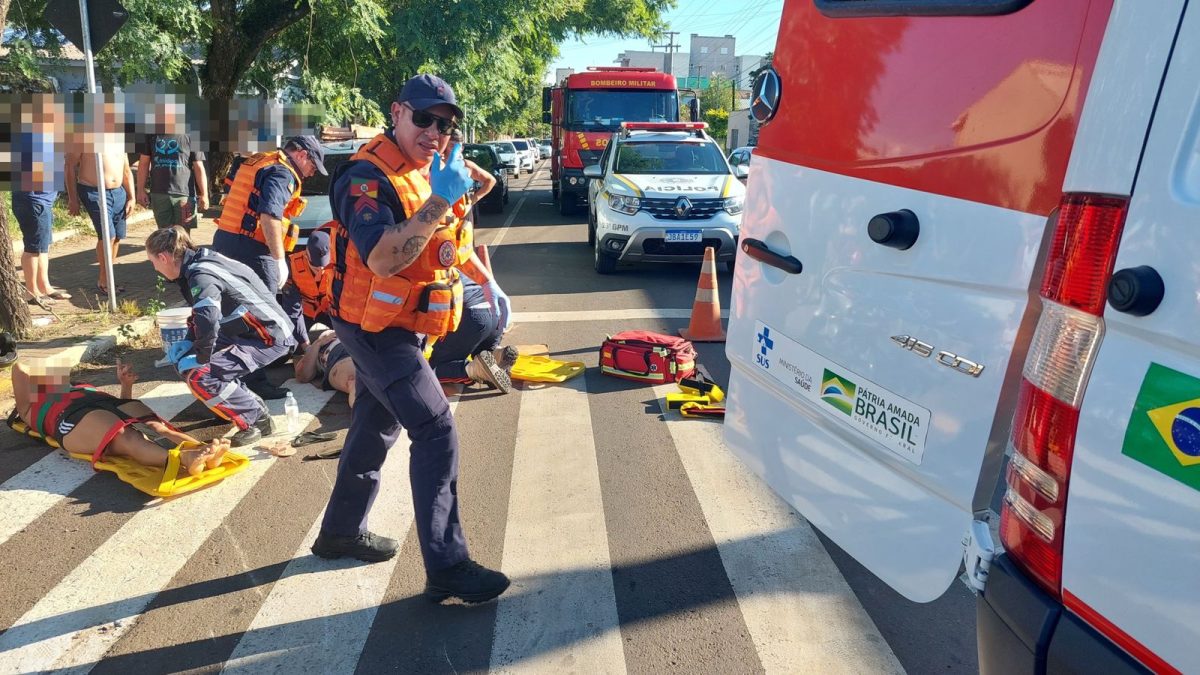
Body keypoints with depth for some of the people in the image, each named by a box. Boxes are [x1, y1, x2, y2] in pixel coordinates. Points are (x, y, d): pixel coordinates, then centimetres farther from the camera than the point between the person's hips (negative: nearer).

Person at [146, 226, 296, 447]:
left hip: (270, 337, -10)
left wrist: (202, 357, -19)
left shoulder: (201, 275, -22)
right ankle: (251, 403, 18)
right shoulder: (201, 263, 6)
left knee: (199, 376, -18)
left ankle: (257, 420, -3)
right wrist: (189, 343, 7)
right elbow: (203, 314, 20)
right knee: (185, 361, 12)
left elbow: (208, 322, -35)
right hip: (249, 330, 10)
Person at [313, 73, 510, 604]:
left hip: (398, 327, 10)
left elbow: (449, 241, 23)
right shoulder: (367, 178, -21)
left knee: (376, 427, 20)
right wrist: (439, 201, -40)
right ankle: (447, 568, -8)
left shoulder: (428, 173, 9)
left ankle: (342, 531, 37)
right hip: (374, 328, -10)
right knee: (436, 433, -14)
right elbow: (382, 259, -35)